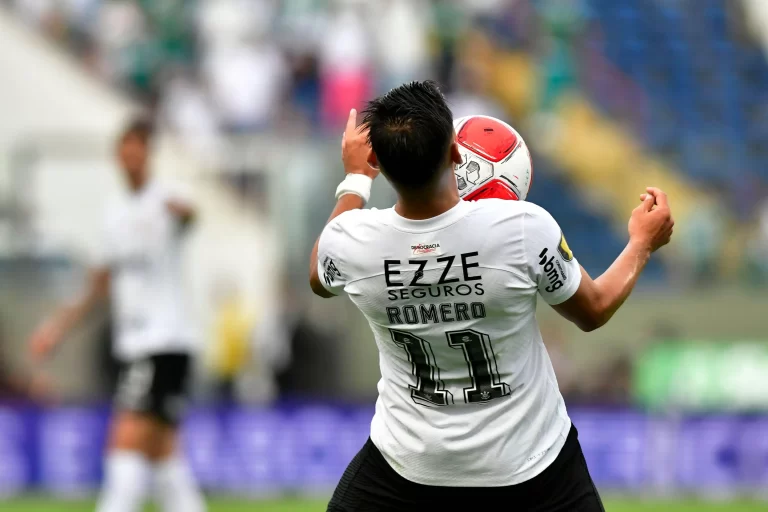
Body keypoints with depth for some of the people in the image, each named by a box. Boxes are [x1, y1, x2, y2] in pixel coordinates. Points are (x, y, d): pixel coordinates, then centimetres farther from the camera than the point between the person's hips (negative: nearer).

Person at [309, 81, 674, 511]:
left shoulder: (349, 242, -20)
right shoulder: (524, 228, -26)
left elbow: (321, 280, 9)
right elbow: (593, 311, -5)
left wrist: (355, 182, 20)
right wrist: (643, 242, 12)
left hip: (410, 462, 1)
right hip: (528, 460, -1)